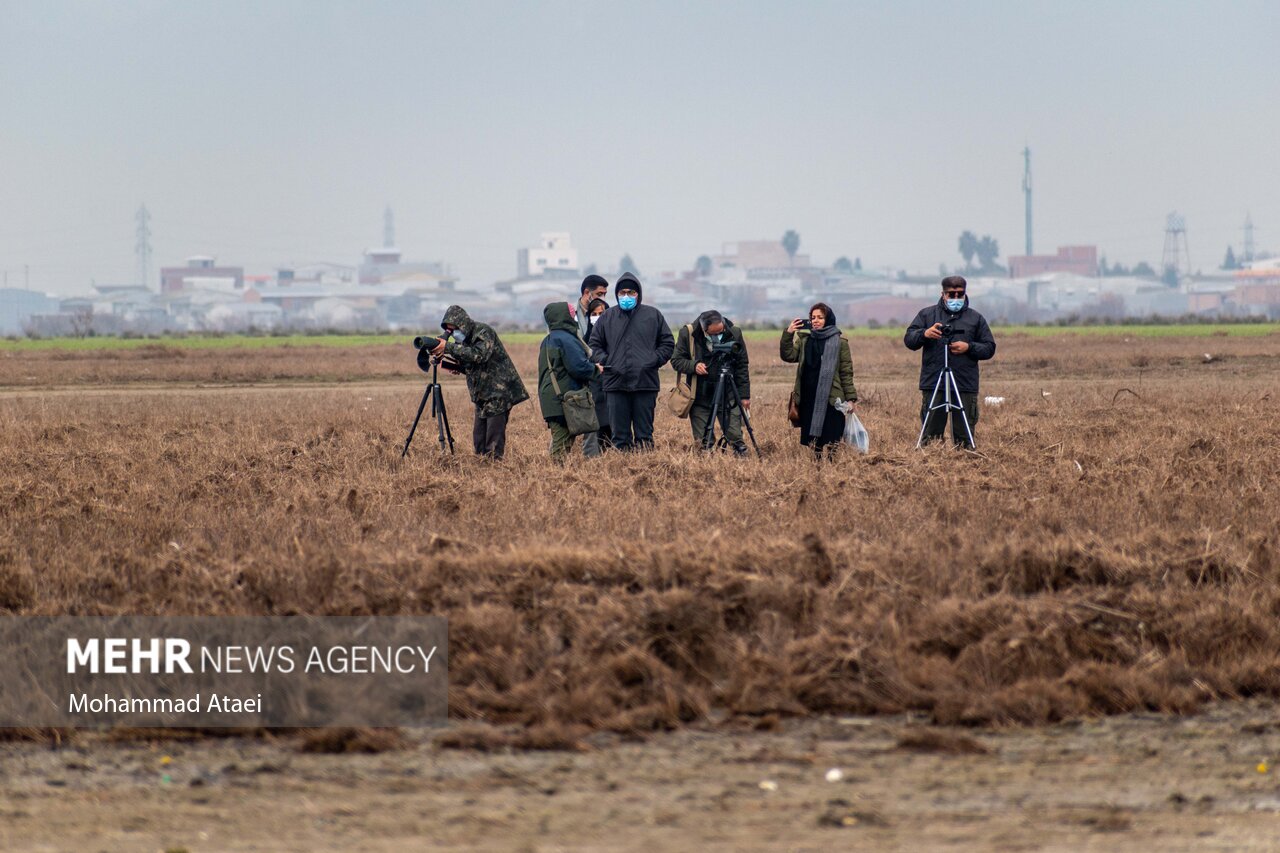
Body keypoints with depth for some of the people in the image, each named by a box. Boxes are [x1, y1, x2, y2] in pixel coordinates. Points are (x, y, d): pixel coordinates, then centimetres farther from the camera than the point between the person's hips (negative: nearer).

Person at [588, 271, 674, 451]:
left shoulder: (653, 315, 7)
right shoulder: (607, 318, 10)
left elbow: (667, 344, 12)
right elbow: (594, 345, 16)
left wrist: (654, 361, -3)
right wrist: (605, 362, -1)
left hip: (645, 382, -1)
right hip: (616, 382, 1)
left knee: (644, 430, 2)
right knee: (619, 430, 1)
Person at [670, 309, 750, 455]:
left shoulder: (734, 333, -3)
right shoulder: (688, 333, -7)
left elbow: (742, 366, 4)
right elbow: (676, 361, 1)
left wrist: (744, 395, 1)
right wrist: (693, 366, -19)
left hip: (729, 394, 0)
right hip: (700, 397, 0)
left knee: (735, 437, -5)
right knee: (702, 442, -1)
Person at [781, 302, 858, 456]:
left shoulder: (839, 342, 1)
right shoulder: (804, 340, 12)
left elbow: (846, 371, 0)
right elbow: (788, 355, 0)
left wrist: (850, 398, -5)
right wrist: (787, 334, -13)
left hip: (832, 399, -4)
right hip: (809, 399, 4)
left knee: (832, 440, -8)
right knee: (813, 439, 5)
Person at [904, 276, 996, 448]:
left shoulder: (976, 318, 13)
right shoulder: (927, 314, 12)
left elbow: (989, 348, 11)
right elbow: (909, 340, 5)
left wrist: (969, 348, -7)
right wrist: (924, 334, -16)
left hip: (965, 386, 0)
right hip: (933, 384, 0)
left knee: (964, 434, -1)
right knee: (931, 433, -2)